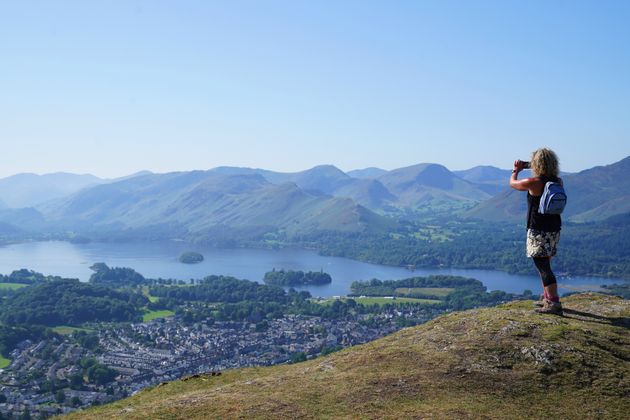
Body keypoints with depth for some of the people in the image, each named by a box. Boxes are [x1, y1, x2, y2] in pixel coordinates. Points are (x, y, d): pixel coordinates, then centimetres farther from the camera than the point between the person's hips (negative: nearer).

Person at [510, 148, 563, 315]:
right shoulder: (558, 181, 3)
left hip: (539, 231, -7)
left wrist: (516, 170, 20)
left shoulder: (534, 182, -16)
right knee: (544, 264, 21)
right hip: (554, 229, 8)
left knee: (543, 267, -8)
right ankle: (548, 298, 30)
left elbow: (512, 183, 2)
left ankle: (554, 303, -15)